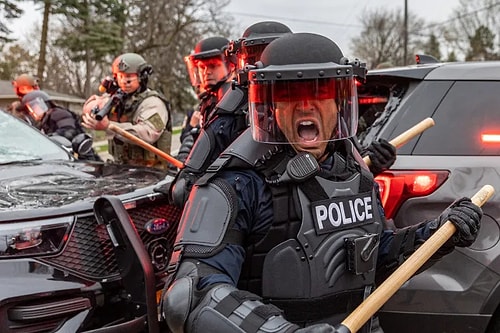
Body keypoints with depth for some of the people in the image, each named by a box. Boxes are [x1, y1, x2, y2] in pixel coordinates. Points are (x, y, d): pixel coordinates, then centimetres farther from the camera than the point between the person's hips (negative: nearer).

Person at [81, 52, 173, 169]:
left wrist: (108, 126, -28)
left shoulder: (153, 103, -6)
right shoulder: (118, 98, 18)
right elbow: (88, 111, 12)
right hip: (120, 169, 7)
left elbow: (148, 134, -23)